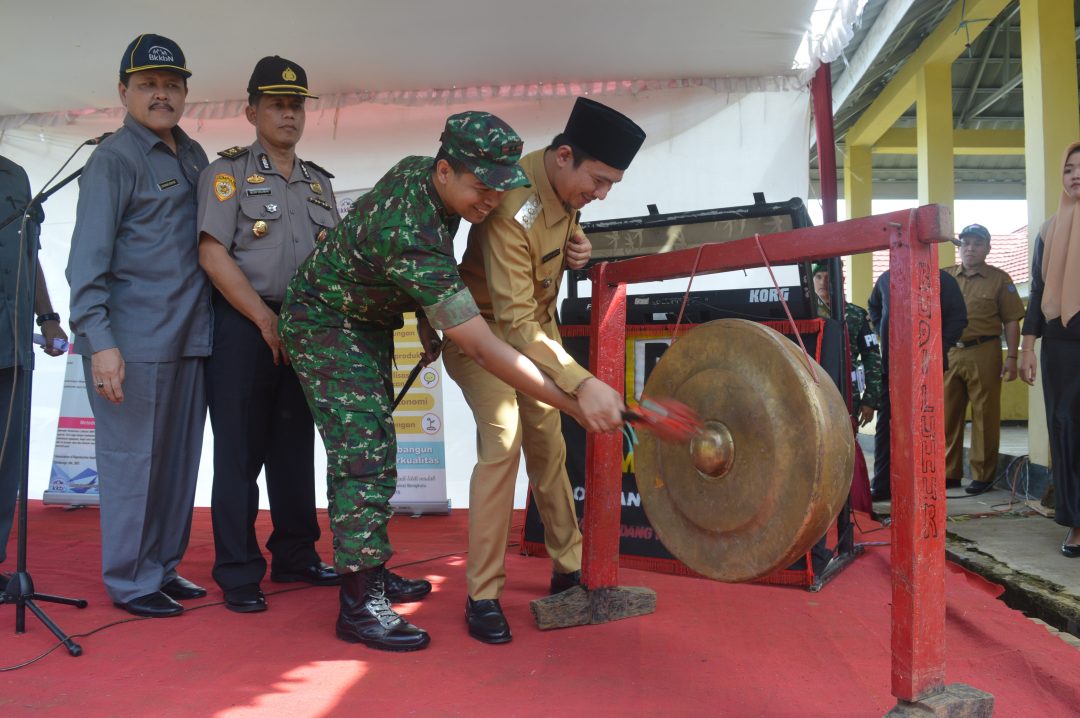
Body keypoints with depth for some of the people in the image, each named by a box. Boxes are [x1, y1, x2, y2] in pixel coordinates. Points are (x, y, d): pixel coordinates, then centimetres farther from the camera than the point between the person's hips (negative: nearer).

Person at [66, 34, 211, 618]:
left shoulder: (193, 156, 16)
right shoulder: (113, 159, -4)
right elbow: (87, 258, -10)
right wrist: (99, 341, -18)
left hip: (188, 340, 7)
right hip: (132, 344, -7)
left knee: (179, 460, 12)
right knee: (132, 460, 0)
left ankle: (163, 568, 25)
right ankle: (130, 583, 13)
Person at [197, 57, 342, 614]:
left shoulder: (319, 183, 17)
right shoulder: (227, 173, 1)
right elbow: (213, 255, -9)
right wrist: (267, 320, -13)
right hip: (243, 327, -5)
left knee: (295, 448, 11)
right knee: (240, 452, -1)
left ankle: (295, 557, 23)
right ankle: (238, 574, 8)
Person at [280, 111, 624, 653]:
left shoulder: (419, 171, -11)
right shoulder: (410, 237, -38)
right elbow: (484, 350, -40)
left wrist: (428, 318, 4)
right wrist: (577, 405, -39)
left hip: (368, 322, 9)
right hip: (325, 325, -9)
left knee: (367, 447, 15)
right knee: (364, 456, -13)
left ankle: (366, 568, 28)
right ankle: (359, 604, -5)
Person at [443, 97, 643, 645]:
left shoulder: (564, 187, -9)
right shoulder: (513, 210, -34)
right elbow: (514, 322, -39)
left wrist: (573, 248, -11)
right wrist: (582, 383, -49)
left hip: (537, 322, 8)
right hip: (482, 330, -7)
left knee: (548, 441, 7)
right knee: (502, 441, -19)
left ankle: (569, 567, 19)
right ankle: (482, 596, -9)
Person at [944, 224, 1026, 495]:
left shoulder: (999, 279, 2)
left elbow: (1011, 321, 0)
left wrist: (1011, 357, -8)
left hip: (983, 354, -3)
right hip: (948, 353, 4)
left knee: (984, 416, 2)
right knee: (948, 414, 7)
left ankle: (983, 475, 11)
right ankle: (950, 472, 18)